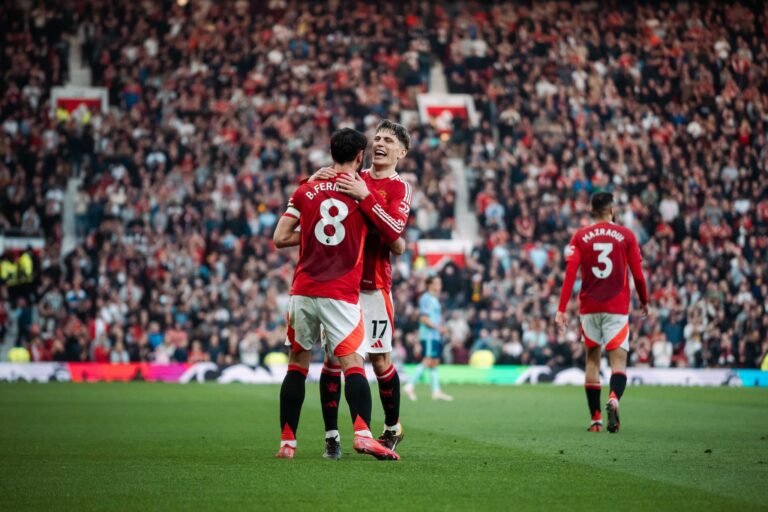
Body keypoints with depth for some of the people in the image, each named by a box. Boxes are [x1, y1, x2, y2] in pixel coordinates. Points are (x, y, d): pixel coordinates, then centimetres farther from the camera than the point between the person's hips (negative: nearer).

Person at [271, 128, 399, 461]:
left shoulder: (305, 190, 6)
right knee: (353, 364, -8)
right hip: (342, 294, -3)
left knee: (297, 365, 12)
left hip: (303, 292, 3)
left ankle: (287, 442, 11)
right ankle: (362, 433, -27)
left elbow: (280, 238, 4)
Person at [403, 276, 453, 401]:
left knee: (435, 363, 6)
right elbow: (423, 318, -17)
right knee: (427, 361, -15)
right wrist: (437, 327, -19)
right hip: (428, 335, -10)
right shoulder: (426, 299, -10)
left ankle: (436, 391, 6)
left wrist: (442, 328, 12)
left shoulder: (435, 299, 19)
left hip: (436, 336, 10)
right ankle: (410, 386, -13)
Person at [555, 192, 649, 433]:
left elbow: (570, 274, -6)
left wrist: (562, 309, -7)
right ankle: (614, 398, -33)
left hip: (589, 308, 2)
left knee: (592, 359, 13)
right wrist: (644, 301, 17)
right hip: (617, 308, -2)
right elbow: (638, 274, 1)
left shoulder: (580, 237, 2)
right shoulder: (626, 235, 1)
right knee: (618, 360, -2)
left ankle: (595, 418, 11)